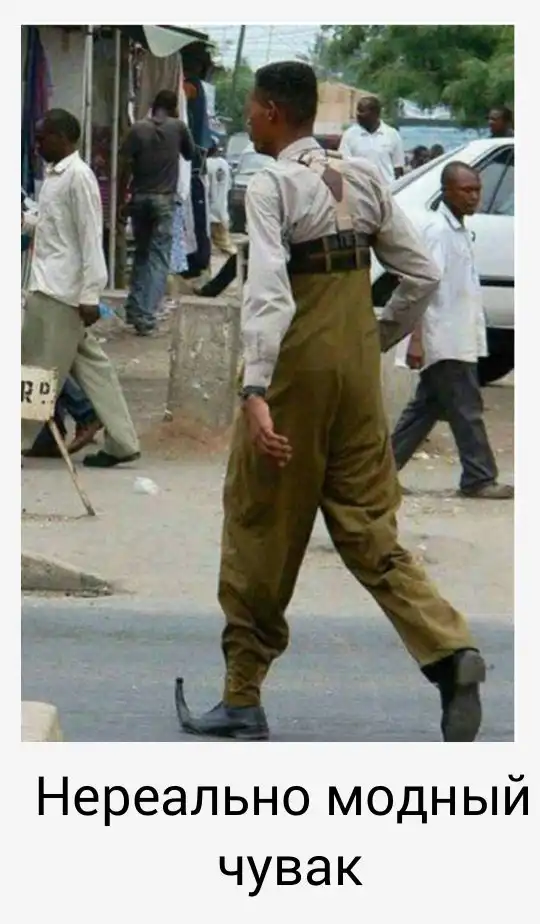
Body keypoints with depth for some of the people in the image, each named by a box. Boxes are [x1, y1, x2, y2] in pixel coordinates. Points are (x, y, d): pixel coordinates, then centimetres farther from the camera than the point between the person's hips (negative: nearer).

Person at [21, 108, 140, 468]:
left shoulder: (78, 176, -13)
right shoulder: (55, 174, 15)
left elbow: (90, 237, -17)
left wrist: (89, 295, -20)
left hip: (62, 290, -10)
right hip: (49, 286, 10)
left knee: (41, 370, -3)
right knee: (90, 365, 9)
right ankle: (120, 442, 12)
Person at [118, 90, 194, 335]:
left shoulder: (137, 129, -3)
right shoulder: (178, 127, -2)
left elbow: (124, 167, -6)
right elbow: (190, 155, 17)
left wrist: (121, 200, 2)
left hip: (140, 198, 2)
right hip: (164, 199, -2)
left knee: (141, 254, 18)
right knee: (159, 257, -2)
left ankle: (134, 309, 19)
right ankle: (146, 315, -13)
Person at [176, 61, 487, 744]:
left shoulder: (271, 185, -12)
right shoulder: (363, 178, 7)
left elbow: (269, 291, -24)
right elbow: (421, 275, 7)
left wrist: (256, 392, -31)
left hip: (298, 362, -6)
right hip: (358, 363, 6)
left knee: (260, 529, 6)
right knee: (368, 524, 9)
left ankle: (243, 700, 14)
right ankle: (449, 649, -13)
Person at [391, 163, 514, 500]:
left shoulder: (459, 231, 16)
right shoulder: (438, 231, -14)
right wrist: (416, 340, -25)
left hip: (458, 342, 10)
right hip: (446, 343, -10)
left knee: (427, 408, 13)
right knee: (466, 410, -5)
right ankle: (479, 479, -1)